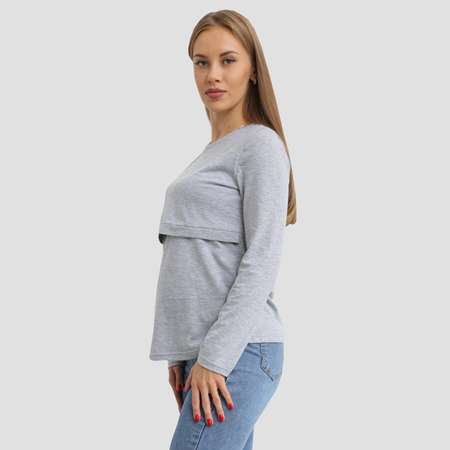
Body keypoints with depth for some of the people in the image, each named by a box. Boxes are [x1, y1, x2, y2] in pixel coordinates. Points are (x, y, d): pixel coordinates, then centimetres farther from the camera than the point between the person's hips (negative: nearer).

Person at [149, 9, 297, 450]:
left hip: (237, 353, -7)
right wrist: (183, 352, 13)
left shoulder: (260, 145, -4)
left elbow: (262, 260, -11)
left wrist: (216, 357, -16)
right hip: (203, 350, 7)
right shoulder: (209, 154, 20)